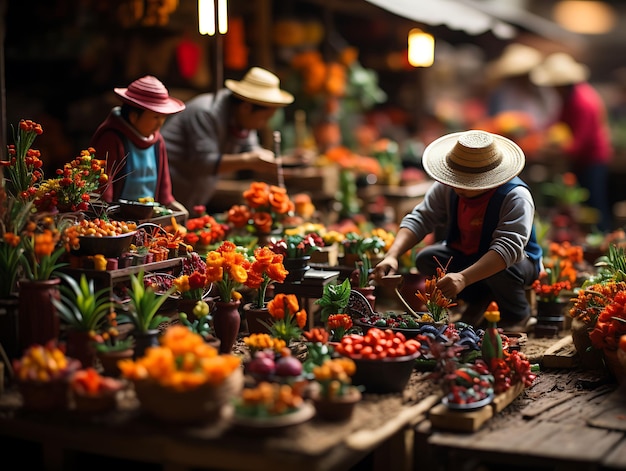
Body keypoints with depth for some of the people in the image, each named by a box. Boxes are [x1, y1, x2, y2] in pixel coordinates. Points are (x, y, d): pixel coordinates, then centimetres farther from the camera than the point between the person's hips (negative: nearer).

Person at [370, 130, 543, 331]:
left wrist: (463, 278, -57)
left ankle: (518, 314, -4)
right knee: (425, 259, -17)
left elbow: (508, 248, -44)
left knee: (500, 270, -39)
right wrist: (392, 255, -35)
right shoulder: (447, 188, -15)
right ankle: (479, 298, 7)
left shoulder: (516, 197, -33)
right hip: (465, 253, 6)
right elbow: (419, 219, -17)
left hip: (516, 259, -6)